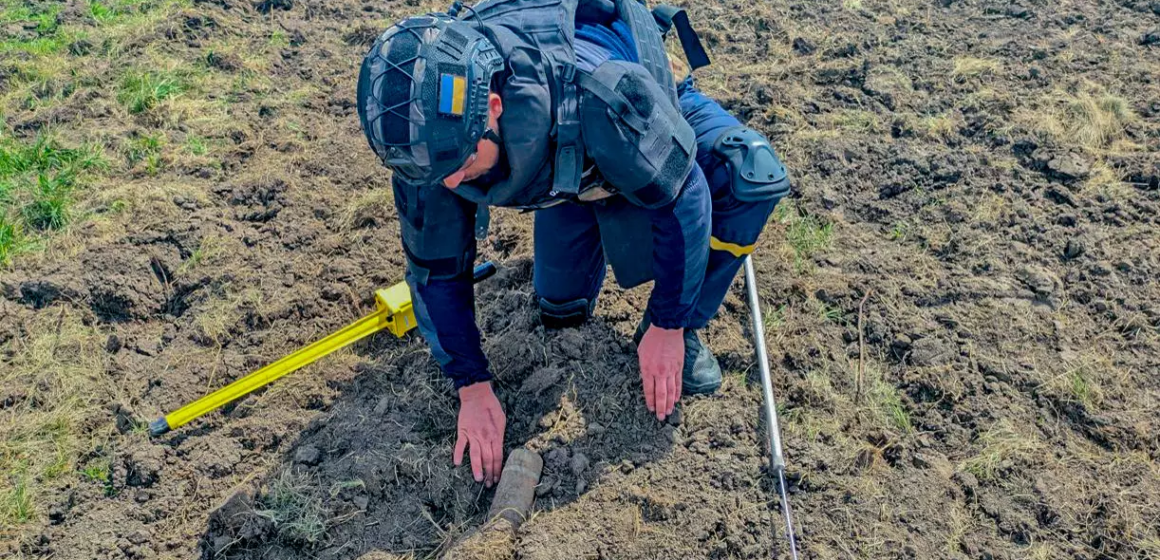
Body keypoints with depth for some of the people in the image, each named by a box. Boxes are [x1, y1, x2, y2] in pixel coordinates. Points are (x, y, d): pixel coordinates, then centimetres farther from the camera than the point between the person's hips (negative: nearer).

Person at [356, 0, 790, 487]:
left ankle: (685, 327, -9)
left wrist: (667, 327, -25)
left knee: (753, 178, -32)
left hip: (653, 129, -3)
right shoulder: (427, 136, -33)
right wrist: (472, 387, -19)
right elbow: (435, 268, -18)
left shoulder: (595, 94, -49)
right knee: (562, 309, 7)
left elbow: (683, 197, -33)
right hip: (571, 161, 3)